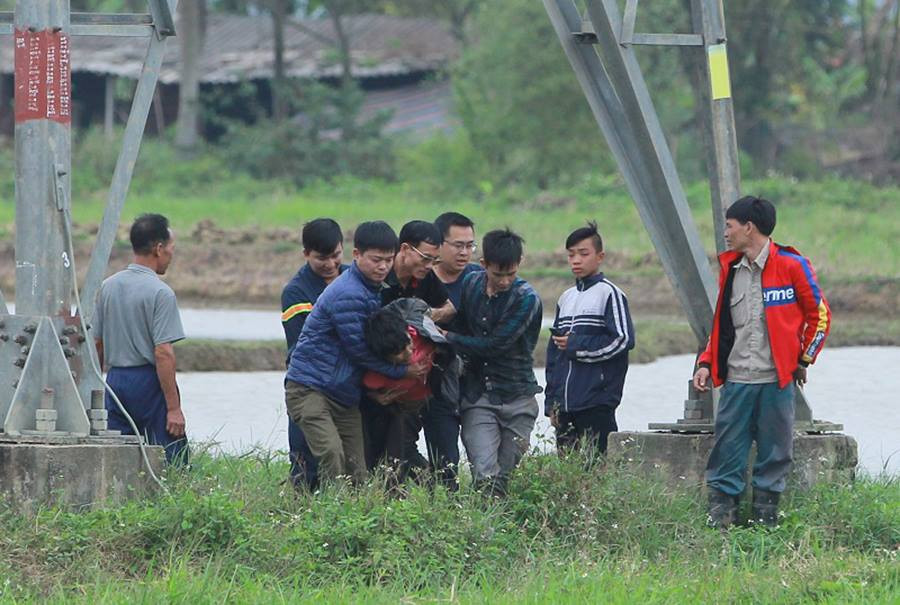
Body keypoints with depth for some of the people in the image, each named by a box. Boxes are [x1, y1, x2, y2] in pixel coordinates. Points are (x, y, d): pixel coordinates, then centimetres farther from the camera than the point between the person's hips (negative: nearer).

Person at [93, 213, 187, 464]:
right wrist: (174, 408, -16)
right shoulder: (160, 293, -12)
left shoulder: (108, 286, 9)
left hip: (115, 379, 7)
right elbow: (163, 353, -18)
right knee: (169, 465, -4)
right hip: (149, 383, -7)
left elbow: (97, 344, 13)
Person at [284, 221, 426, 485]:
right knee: (332, 455, -25)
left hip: (344, 393, 9)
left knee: (357, 470, 4)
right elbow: (359, 349, -16)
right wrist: (401, 370, -10)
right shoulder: (347, 295, -18)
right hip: (310, 389, -9)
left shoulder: (374, 290, 14)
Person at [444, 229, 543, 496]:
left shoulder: (526, 299, -10)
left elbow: (495, 345, -15)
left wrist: (448, 337, -9)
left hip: (516, 396, -2)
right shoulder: (470, 284, 4)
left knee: (505, 475, 3)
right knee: (485, 476, -15)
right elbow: (460, 326, 17)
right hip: (477, 394, 2)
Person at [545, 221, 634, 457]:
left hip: (597, 404, -7)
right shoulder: (566, 298, 18)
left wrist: (575, 346, -8)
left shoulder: (609, 294, -3)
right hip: (565, 406, 7)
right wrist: (551, 402, 15)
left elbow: (623, 340, -13)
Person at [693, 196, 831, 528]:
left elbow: (819, 315, 3)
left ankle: (765, 516, 9)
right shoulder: (730, 268, 12)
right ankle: (720, 511, 3)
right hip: (736, 380, 4)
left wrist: (802, 360, 2)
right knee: (727, 451, 0)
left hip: (776, 379, -4)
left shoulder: (791, 266, -4)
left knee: (774, 452, 2)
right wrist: (707, 363, 9)